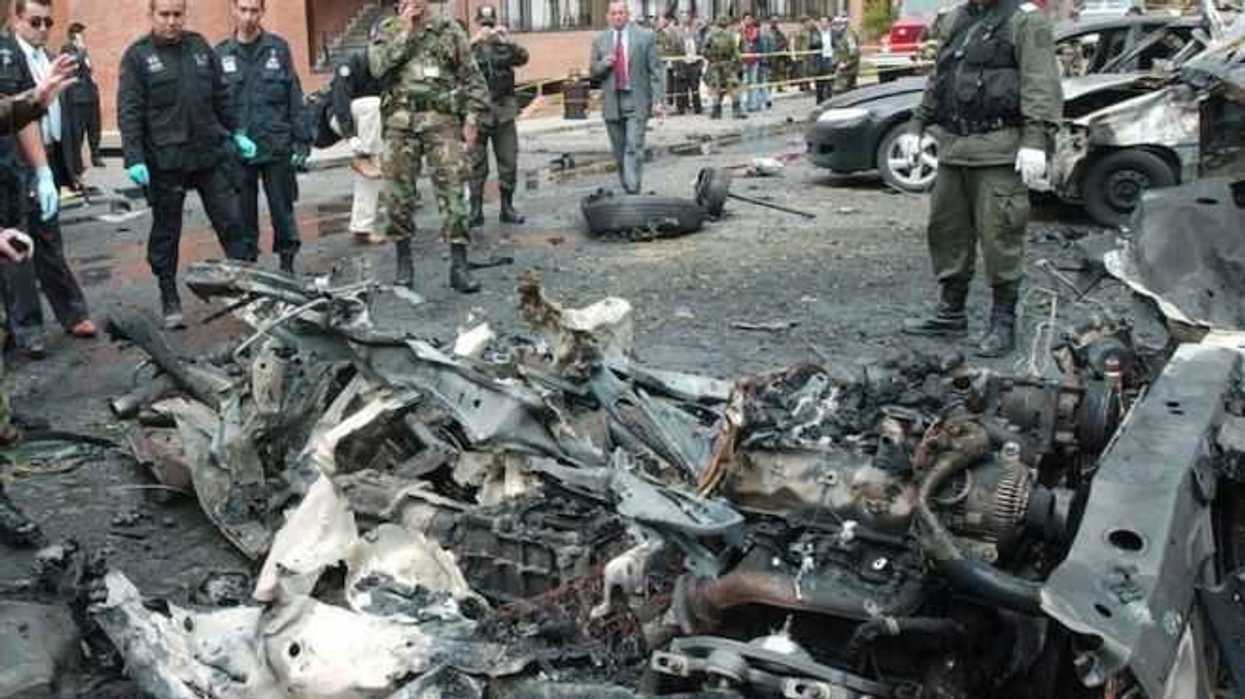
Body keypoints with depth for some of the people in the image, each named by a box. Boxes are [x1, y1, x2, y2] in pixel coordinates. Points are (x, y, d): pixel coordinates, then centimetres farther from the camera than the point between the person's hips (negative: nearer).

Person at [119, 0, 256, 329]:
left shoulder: (199, 46, 10)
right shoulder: (137, 56, -2)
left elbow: (222, 96, 17)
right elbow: (129, 112, -7)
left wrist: (236, 132, 15)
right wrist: (134, 158, -15)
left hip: (211, 154, 3)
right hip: (164, 161, -3)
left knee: (232, 223, 3)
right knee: (166, 234, 7)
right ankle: (170, 302, 18)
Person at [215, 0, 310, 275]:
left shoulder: (278, 48, 3)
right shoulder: (220, 54, 5)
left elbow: (295, 98, 2)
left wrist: (301, 141, -3)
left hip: (277, 148, -1)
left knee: (283, 210, 6)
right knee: (242, 217, 6)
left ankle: (287, 264, 18)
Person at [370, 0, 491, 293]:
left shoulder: (449, 30, 7)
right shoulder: (386, 31, 12)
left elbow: (473, 79, 6)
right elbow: (377, 67, -7)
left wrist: (472, 119, -2)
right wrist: (404, 31, -6)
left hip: (442, 120, -2)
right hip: (400, 122, 2)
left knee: (452, 190, -7)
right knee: (398, 192, 3)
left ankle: (459, 265, -6)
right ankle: (404, 260, 16)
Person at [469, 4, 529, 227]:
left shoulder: (504, 46, 10)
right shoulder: (470, 47, 4)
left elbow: (523, 58, -8)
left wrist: (508, 39, -24)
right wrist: (474, 42, -28)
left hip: (504, 113, 2)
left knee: (509, 162, 4)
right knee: (477, 165, 1)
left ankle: (507, 207, 14)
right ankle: (476, 210, 6)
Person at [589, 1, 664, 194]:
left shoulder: (645, 37, 2)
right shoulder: (600, 40, 10)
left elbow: (655, 70, 0)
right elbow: (592, 71, 13)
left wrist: (658, 99, -7)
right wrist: (604, 64, -9)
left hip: (636, 101, -3)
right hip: (611, 103, 3)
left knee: (634, 148, -13)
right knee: (619, 152, 9)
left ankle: (633, 191, -15)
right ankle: (628, 189, 21)